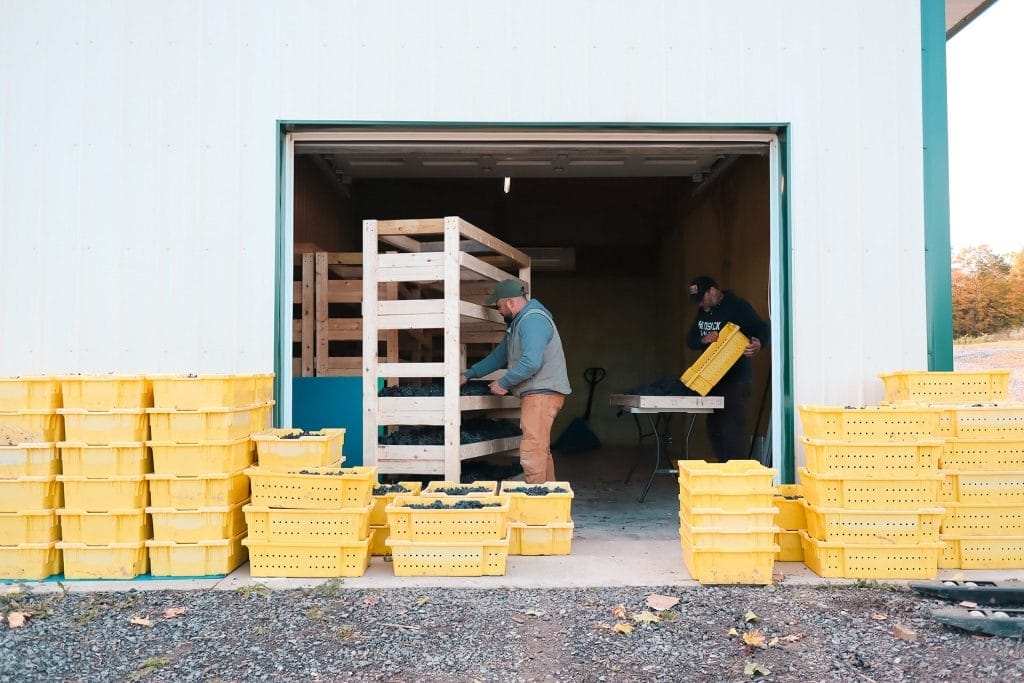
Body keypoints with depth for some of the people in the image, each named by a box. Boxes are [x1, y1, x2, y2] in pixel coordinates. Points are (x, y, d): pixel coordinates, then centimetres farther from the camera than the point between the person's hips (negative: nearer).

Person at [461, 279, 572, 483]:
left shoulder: (533, 320, -16)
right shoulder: (519, 323, 19)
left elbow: (531, 362, -26)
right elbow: (499, 355, 25)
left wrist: (503, 383, -15)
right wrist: (469, 374, 24)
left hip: (542, 393, -11)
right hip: (536, 393, 11)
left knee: (532, 451, -13)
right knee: (541, 450, 16)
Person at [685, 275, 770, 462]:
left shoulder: (738, 306, -9)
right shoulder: (703, 312, 14)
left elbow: (763, 329, -13)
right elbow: (690, 340, 13)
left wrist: (758, 344, -35)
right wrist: (704, 339, -9)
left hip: (736, 379, -8)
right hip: (712, 379, 8)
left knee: (733, 428, -13)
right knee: (714, 427, 12)